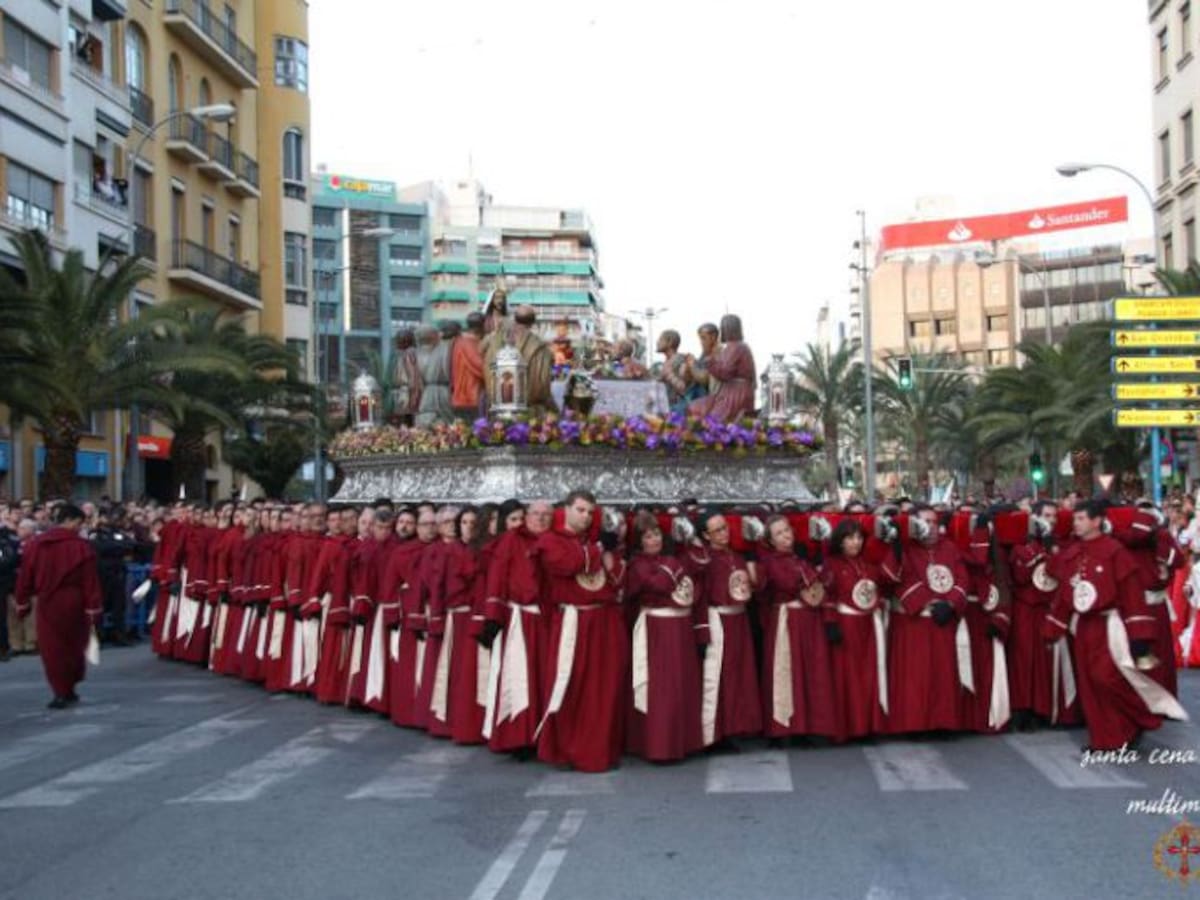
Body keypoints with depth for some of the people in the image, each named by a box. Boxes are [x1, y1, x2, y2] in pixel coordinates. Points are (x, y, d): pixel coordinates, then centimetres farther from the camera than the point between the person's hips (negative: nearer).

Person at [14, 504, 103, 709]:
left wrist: (22, 603, 15)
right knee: (74, 646, 17)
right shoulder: (81, 546, -10)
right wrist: (94, 610, -5)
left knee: (52, 649, 8)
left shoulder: (35, 545, -2)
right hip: (74, 603, -1)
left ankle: (62, 692, 4)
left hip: (47, 603, 1)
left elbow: (25, 578, 4)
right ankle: (69, 689, 23)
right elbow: (91, 581, -11)